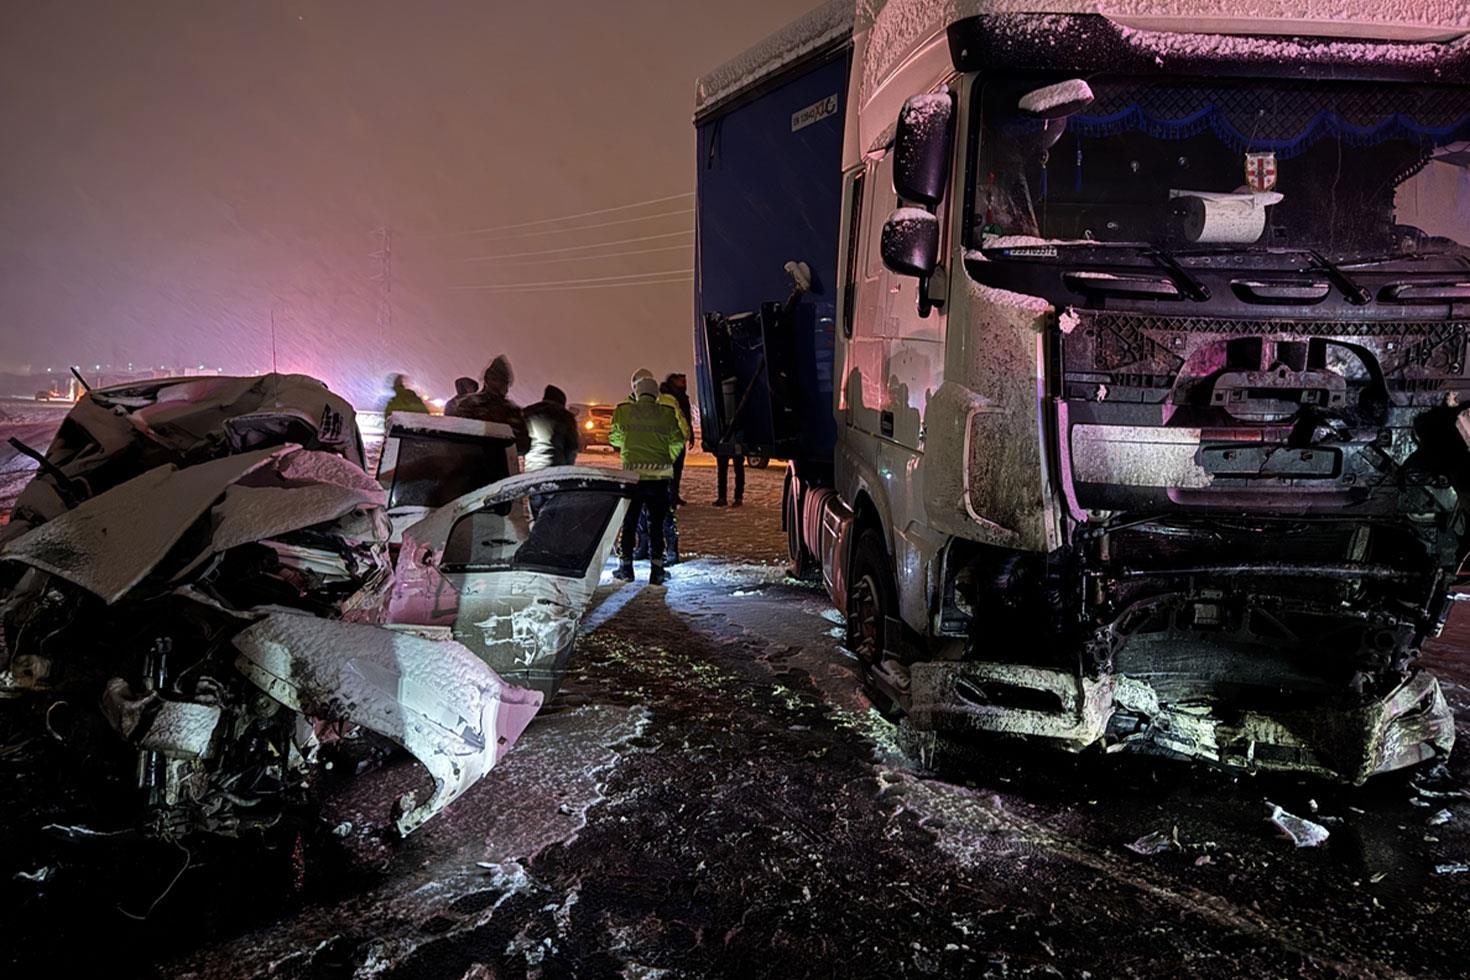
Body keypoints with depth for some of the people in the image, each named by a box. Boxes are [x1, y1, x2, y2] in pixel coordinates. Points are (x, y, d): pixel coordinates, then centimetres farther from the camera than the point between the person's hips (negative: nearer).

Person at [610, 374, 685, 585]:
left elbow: (615, 438, 14)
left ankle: (626, 567, 17)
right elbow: (677, 443, 3)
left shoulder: (623, 411, 0)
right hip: (660, 475, 0)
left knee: (629, 521, 12)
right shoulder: (667, 413, 0)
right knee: (656, 522, 7)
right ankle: (656, 569, 6)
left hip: (632, 473, 0)